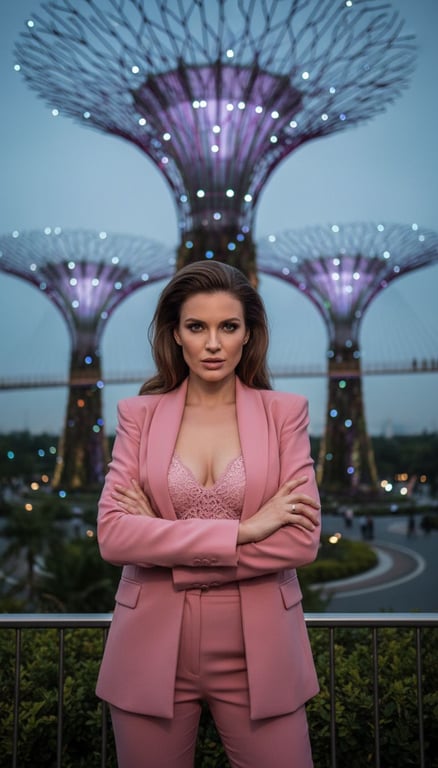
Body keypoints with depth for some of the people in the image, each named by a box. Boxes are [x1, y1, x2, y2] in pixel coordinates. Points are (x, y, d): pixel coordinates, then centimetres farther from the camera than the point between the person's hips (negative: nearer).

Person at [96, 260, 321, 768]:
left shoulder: (285, 412, -1)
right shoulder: (139, 414, 0)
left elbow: (303, 539, -10)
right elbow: (112, 534, -11)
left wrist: (165, 545, -12)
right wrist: (241, 530, -16)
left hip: (257, 649, 0)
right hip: (153, 649, 1)